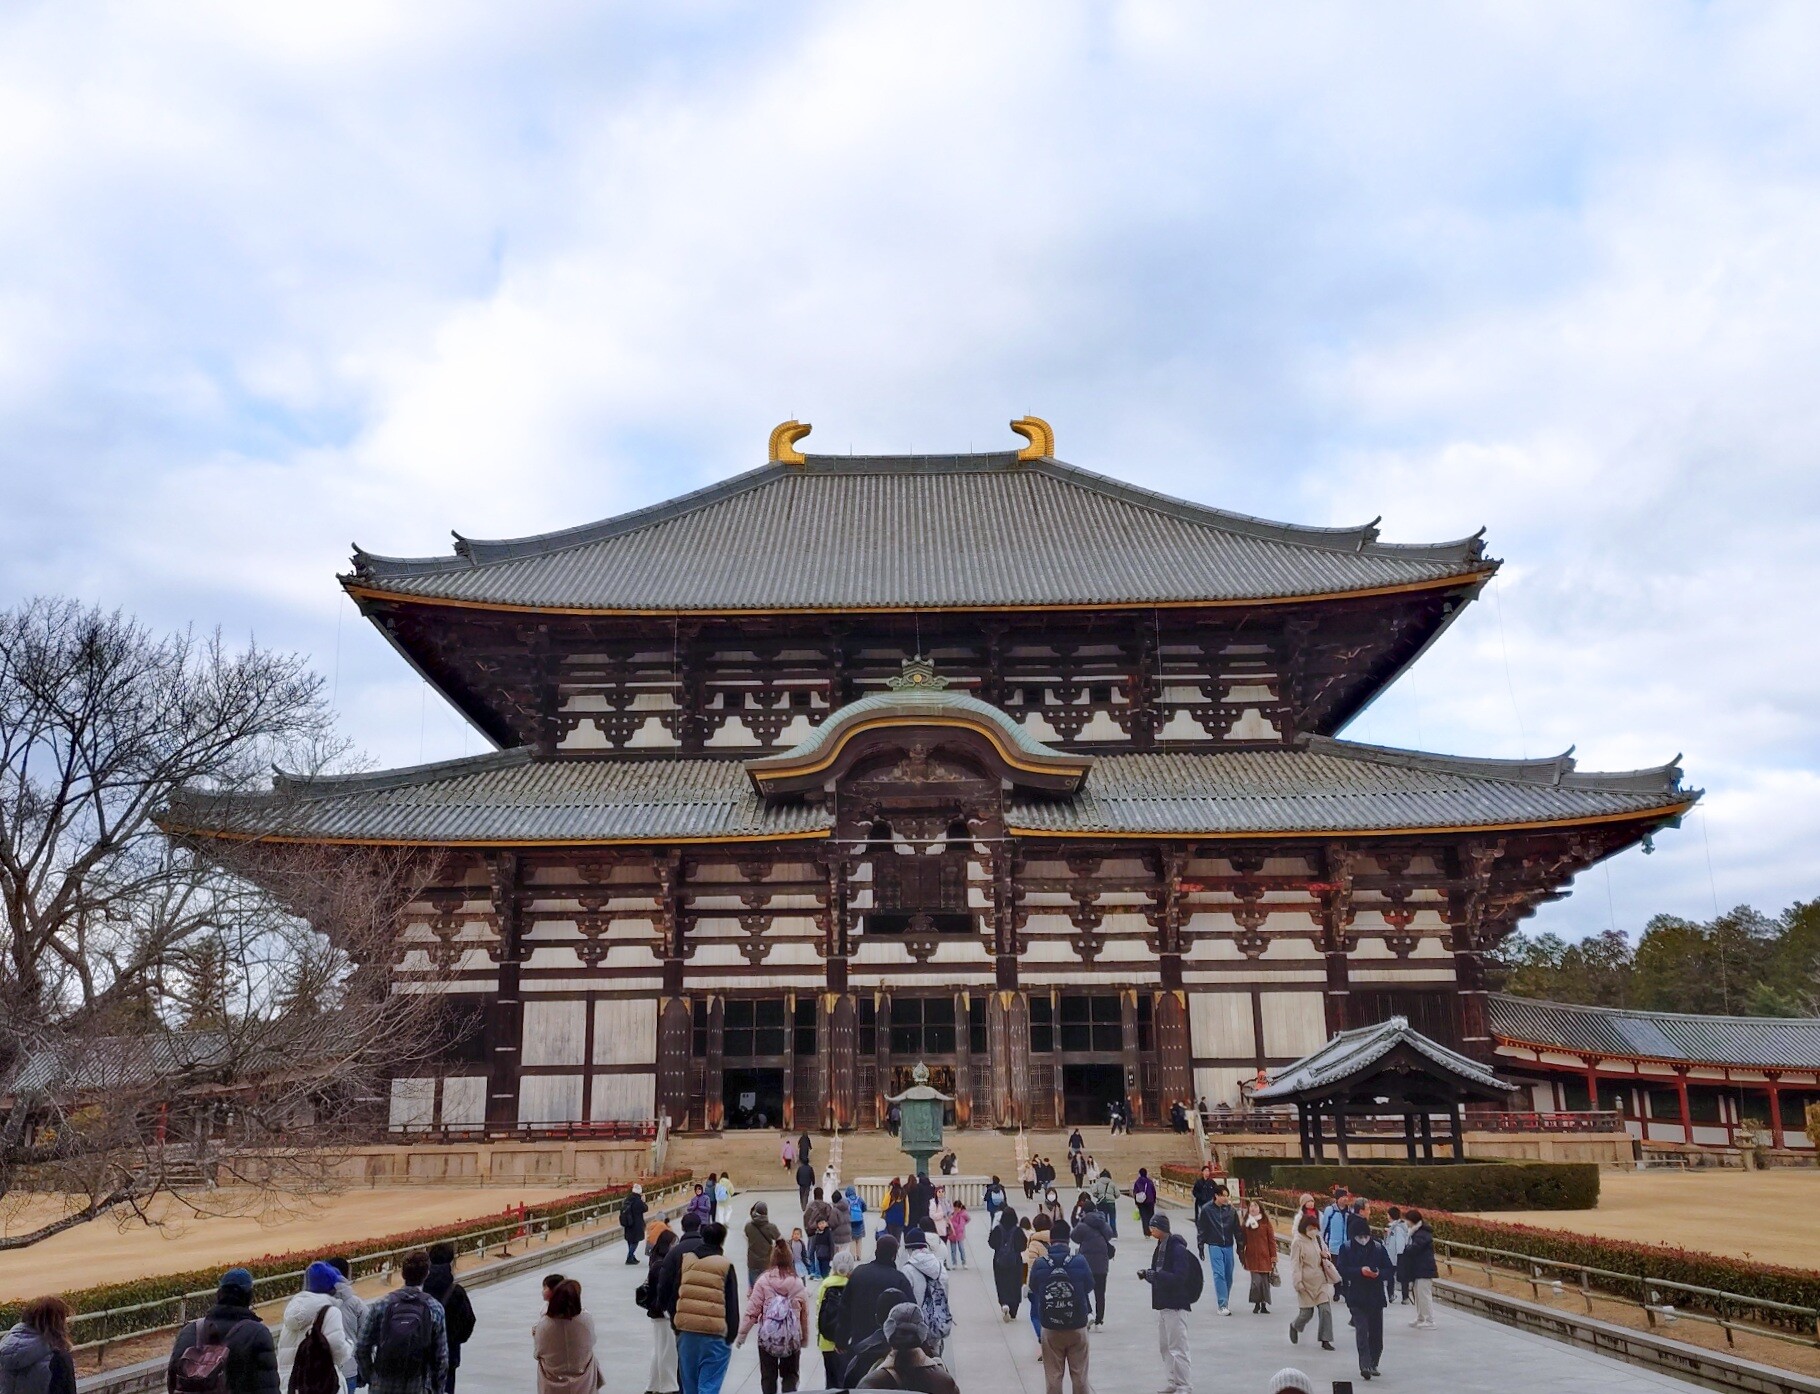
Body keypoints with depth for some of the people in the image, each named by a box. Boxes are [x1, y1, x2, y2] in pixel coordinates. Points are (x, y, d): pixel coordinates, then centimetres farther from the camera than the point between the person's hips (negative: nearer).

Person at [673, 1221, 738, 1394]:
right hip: (715, 1336, -4)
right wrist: (731, 1335, 6)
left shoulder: (686, 1261, 5)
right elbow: (732, 1305, -3)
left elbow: (675, 1296, 10)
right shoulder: (725, 1266, -6)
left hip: (687, 1334, 4)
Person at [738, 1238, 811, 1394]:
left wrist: (743, 1332, 0)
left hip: (767, 1336, -1)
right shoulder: (798, 1283, -3)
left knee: (768, 1376, 14)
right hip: (792, 1338, 1)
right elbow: (805, 1314, 2)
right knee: (790, 1374, 14)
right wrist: (805, 1338, 14)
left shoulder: (764, 1280, -8)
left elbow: (752, 1309, -8)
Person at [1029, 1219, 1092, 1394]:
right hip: (1077, 1327, 0)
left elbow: (1033, 1289, 0)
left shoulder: (1039, 1264, -14)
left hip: (1050, 1329, 0)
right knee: (1079, 1376, 14)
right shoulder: (1080, 1262, -15)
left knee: (1053, 1377, 12)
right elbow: (1089, 1287, 0)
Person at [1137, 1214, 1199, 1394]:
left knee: (1177, 1349, -4)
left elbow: (1179, 1278, -23)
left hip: (1176, 1305, -9)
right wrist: (1148, 1275, -5)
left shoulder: (1178, 1249, -16)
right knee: (1164, 1347, 15)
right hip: (1162, 1303, 9)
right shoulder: (1159, 1248, 10)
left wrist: (1155, 1274, -28)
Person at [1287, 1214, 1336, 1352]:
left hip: (1321, 1281, 5)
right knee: (1307, 1312, 2)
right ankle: (1294, 1326, 33)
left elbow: (1325, 1252, 24)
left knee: (1325, 1309, -5)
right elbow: (1295, 1264, -12)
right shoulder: (1298, 1243, -10)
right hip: (1306, 1282, -5)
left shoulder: (1318, 1240, 7)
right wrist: (1298, 1283, -17)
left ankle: (1325, 1340, 2)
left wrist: (1327, 1255, -1)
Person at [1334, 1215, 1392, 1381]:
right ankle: (1365, 1366, -15)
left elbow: (1389, 1268, 5)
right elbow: (1341, 1269, -9)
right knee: (1361, 1331, -13)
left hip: (1376, 1296, 3)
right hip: (1356, 1297, -2)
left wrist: (1378, 1273, -16)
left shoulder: (1378, 1247, 3)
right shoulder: (1346, 1249, -2)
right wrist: (1360, 1271, -22)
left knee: (1376, 1332, 8)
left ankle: (1373, 1364, 25)